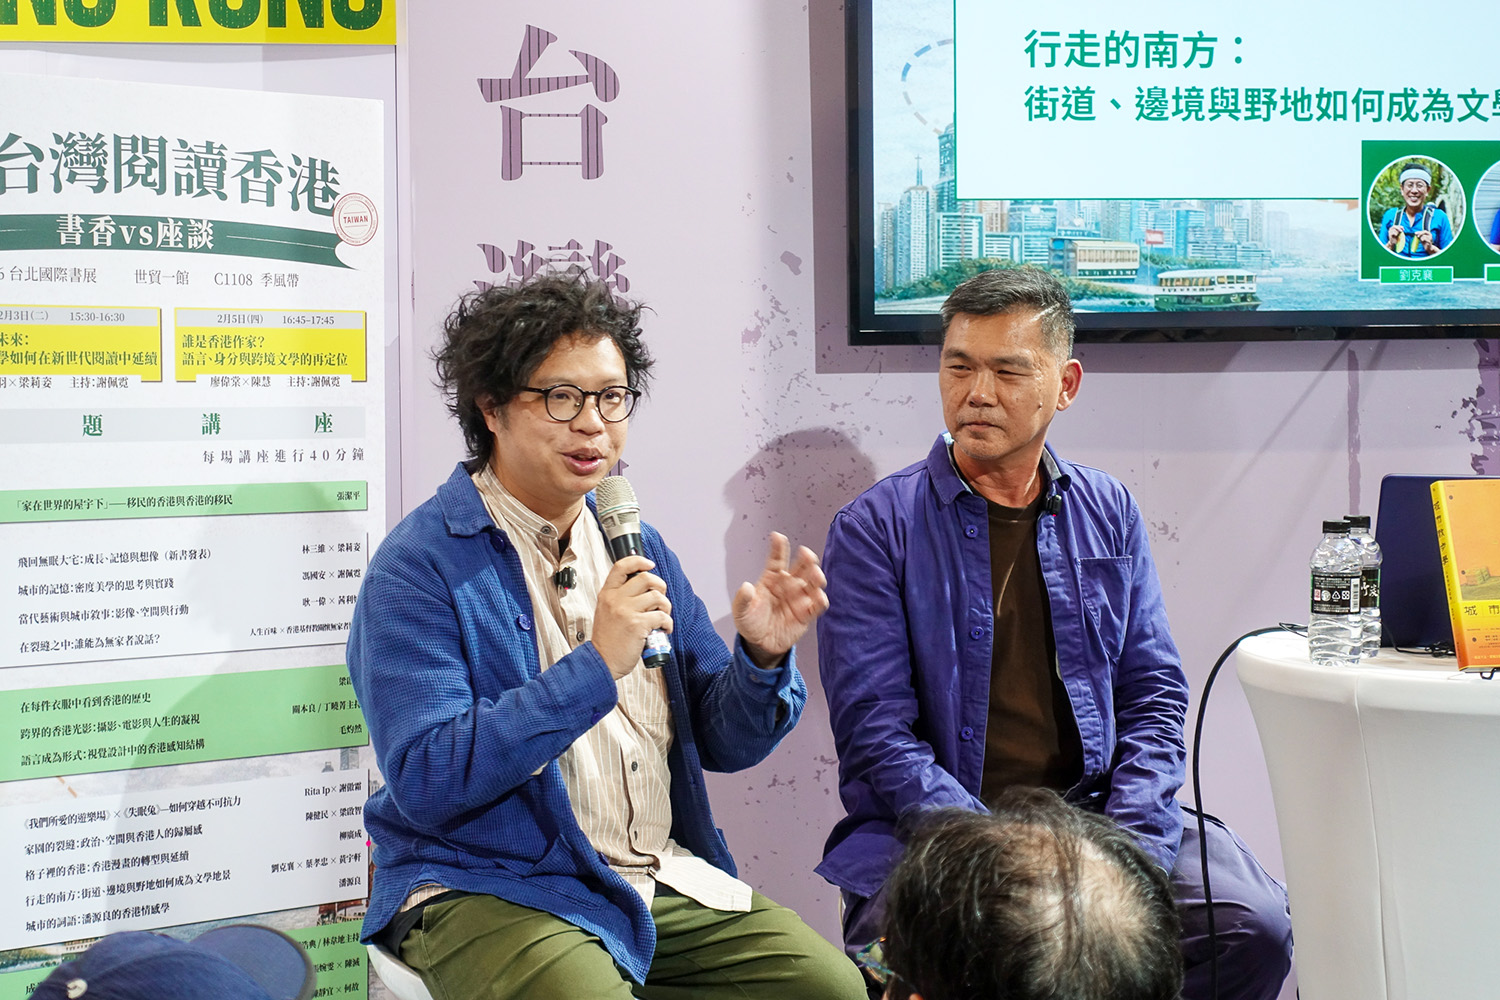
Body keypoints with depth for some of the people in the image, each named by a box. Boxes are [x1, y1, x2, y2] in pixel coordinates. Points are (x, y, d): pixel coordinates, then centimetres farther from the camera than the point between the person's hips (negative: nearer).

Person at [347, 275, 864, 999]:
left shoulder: (636, 548, 11)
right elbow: (425, 780, -19)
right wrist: (595, 667, -24)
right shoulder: (418, 566, -9)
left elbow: (722, 742, 13)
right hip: (488, 891, -5)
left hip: (663, 877, 5)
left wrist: (763, 657, -9)